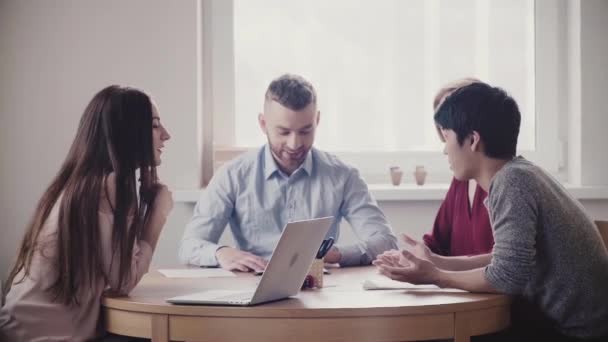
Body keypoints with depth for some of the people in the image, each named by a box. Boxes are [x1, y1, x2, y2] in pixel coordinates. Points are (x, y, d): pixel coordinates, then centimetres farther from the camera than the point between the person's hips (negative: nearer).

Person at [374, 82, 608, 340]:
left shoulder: (513, 180, -21)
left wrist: (434, 277, -13)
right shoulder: (514, 175, 7)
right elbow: (506, 260, 10)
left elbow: (507, 275, -25)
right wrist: (435, 261, 9)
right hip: (564, 320, 7)